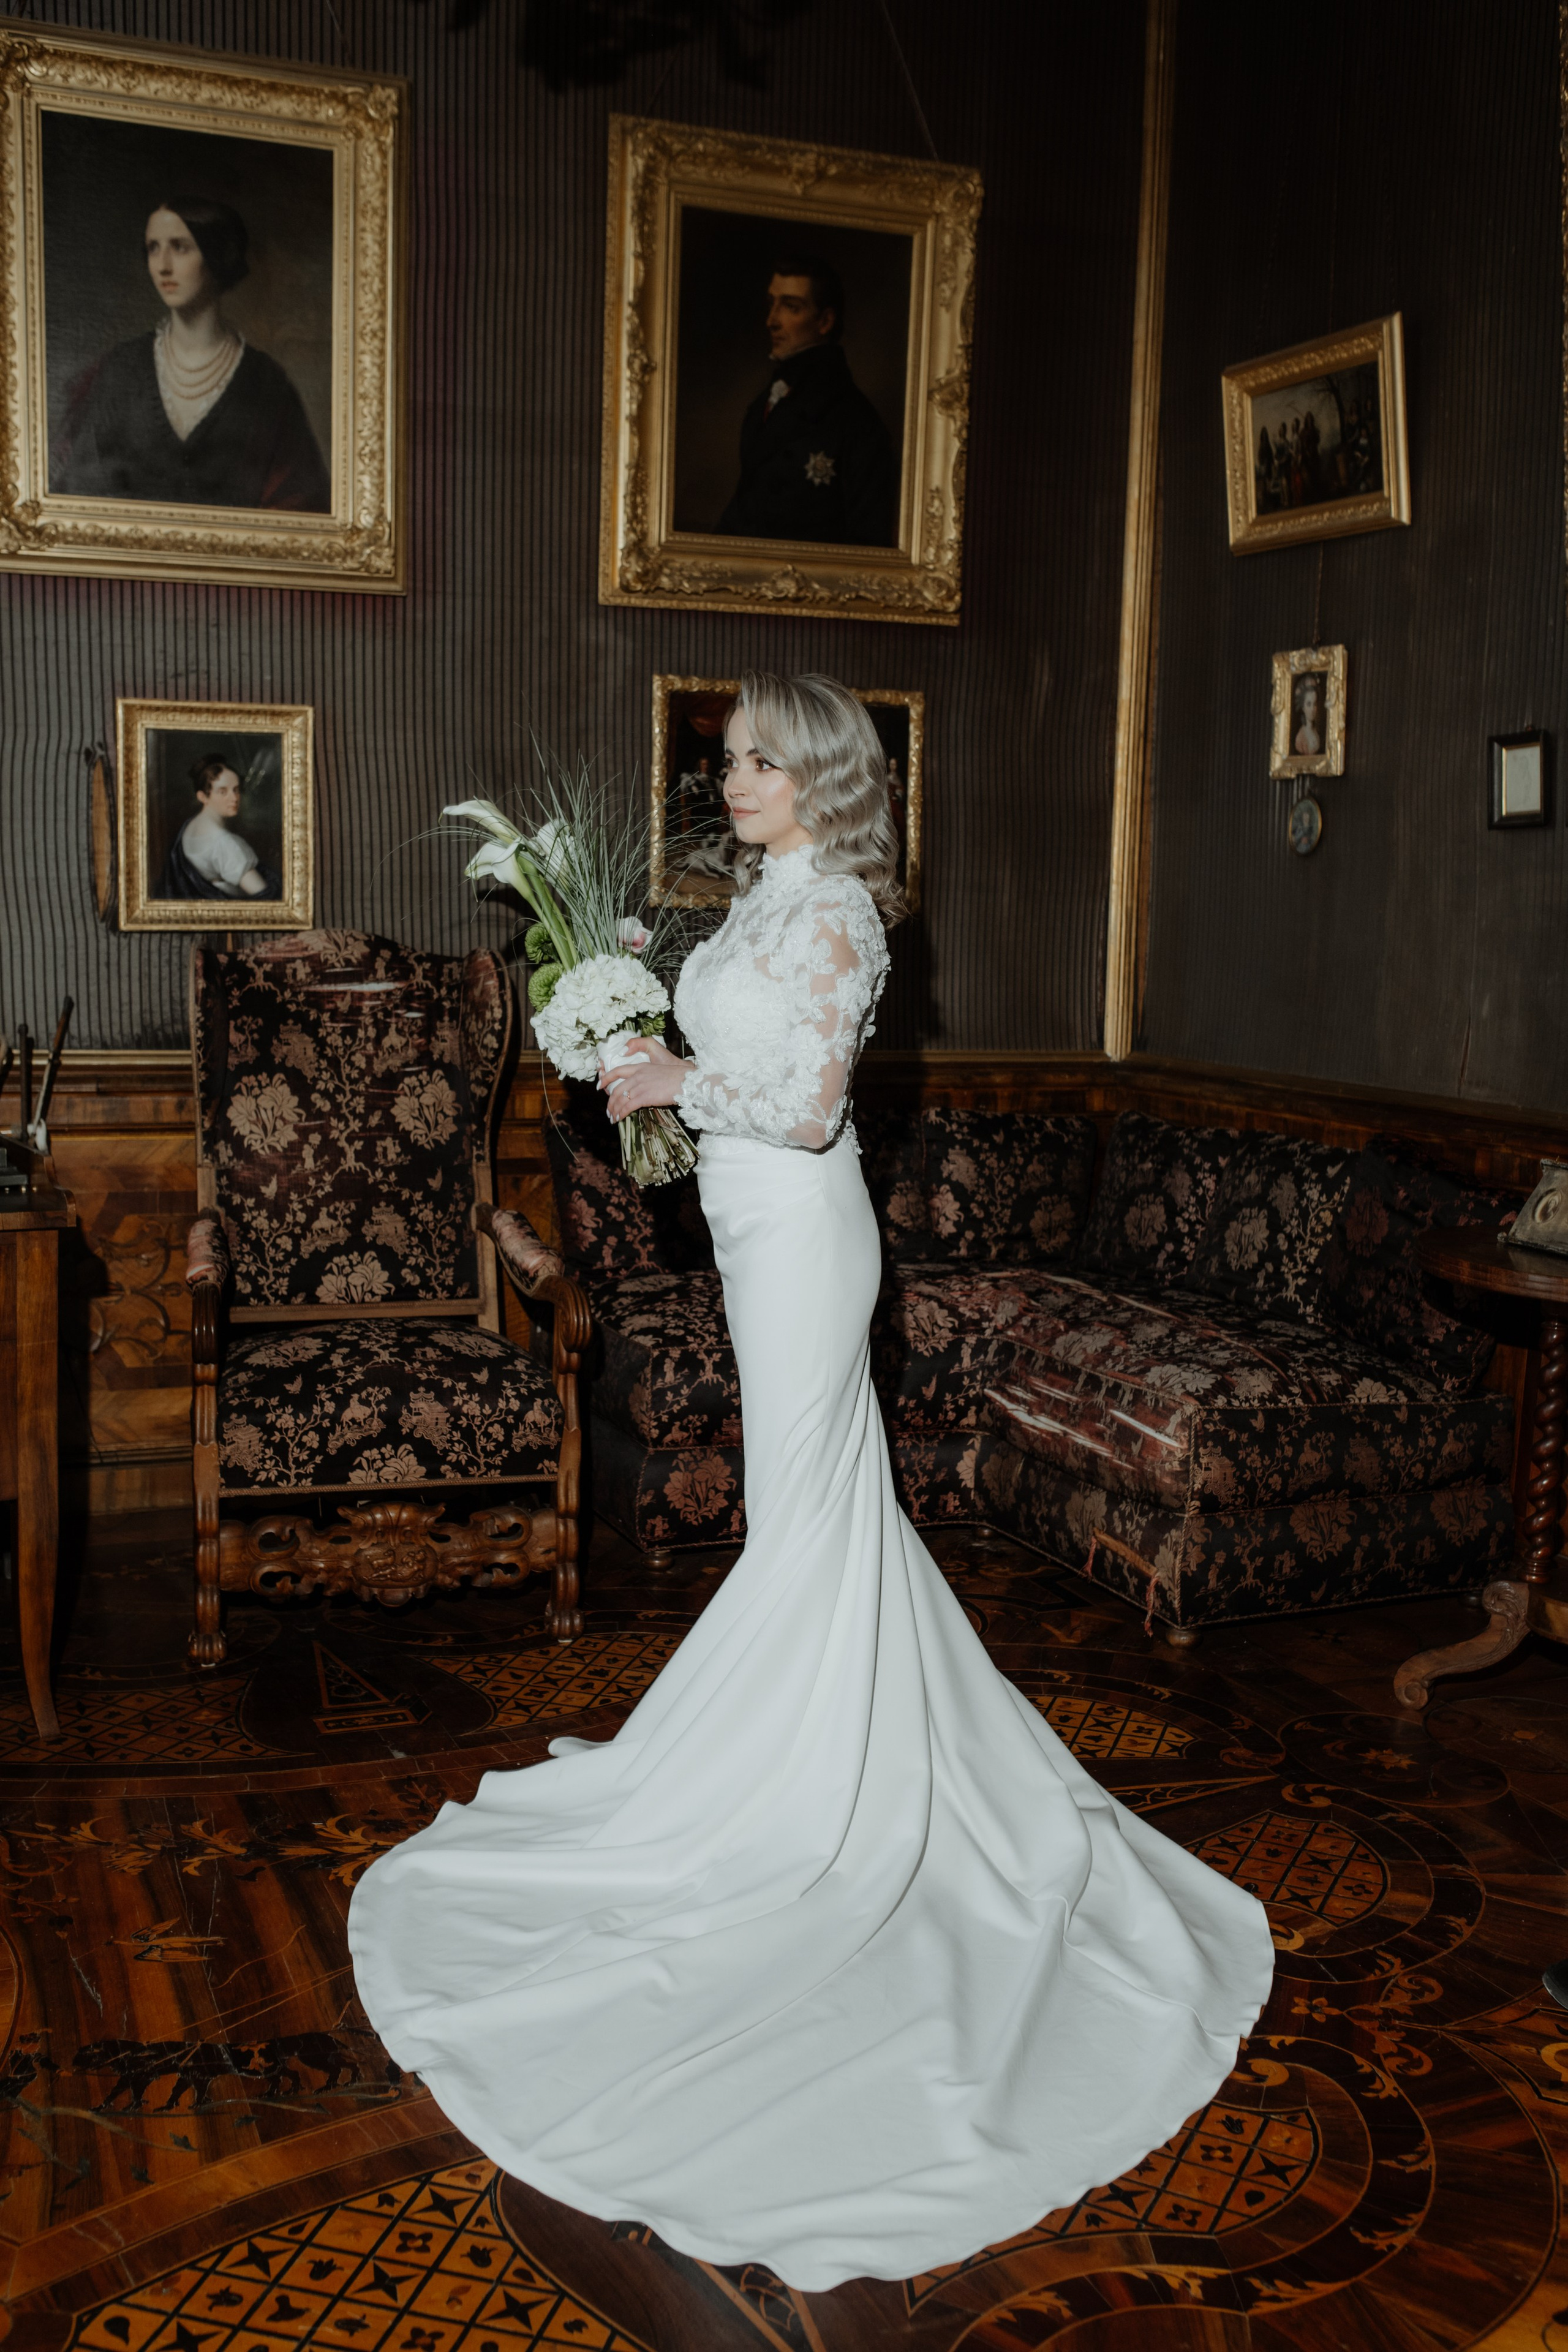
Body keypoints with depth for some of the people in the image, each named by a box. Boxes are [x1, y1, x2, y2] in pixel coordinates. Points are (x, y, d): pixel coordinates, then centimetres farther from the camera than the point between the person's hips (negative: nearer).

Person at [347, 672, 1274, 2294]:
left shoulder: (832, 910, -16)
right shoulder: (767, 896, 12)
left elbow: (804, 1106, -21)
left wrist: (676, 1077, -12)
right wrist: (657, 1067, 7)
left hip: (798, 1228, -9)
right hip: (760, 1225, 9)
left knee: (806, 1505, -1)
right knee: (817, 1489, 17)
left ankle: (816, 1783, 12)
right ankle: (845, 1738, 30)